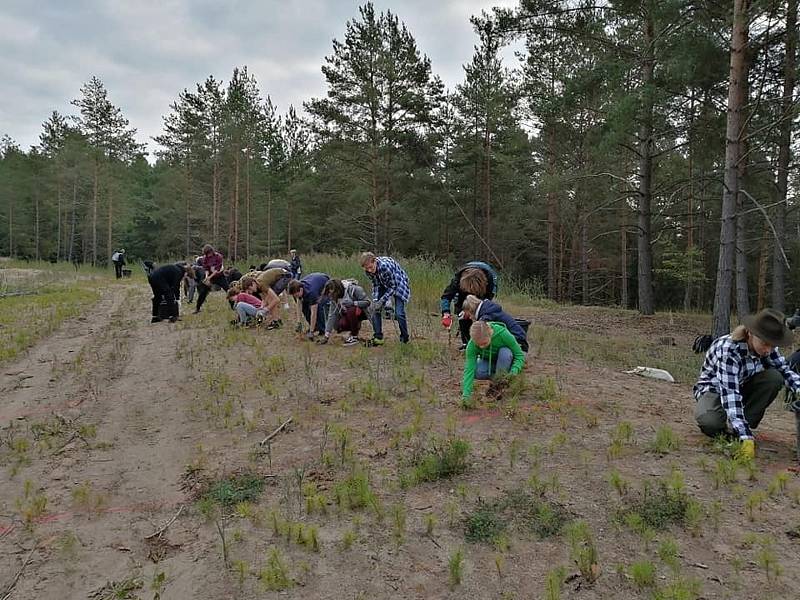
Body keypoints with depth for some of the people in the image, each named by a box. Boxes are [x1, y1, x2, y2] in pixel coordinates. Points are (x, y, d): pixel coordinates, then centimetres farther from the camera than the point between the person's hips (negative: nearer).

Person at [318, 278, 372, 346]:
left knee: (351, 310, -37)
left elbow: (367, 302, -22)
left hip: (362, 311, -5)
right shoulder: (334, 297, -9)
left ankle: (355, 336, -18)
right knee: (337, 326, -22)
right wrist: (326, 336, -14)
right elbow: (332, 315, -10)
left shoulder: (353, 289, -25)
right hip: (347, 313, 5)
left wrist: (352, 303, -35)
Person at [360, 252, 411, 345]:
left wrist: (382, 301, -28)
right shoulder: (368, 271, -18)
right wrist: (375, 300, -19)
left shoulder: (385, 266, -38)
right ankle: (378, 337, 2)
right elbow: (375, 285, -4)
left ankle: (405, 339, 3)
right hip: (384, 285, 6)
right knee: (375, 309, -7)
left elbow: (393, 286, -27)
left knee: (399, 313, -15)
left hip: (398, 284, -6)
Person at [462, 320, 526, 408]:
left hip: (505, 361, -1)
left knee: (505, 352, -35)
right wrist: (466, 394, -41)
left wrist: (514, 371, -42)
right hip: (488, 361, 1)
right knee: (477, 372, -32)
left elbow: (520, 355, -25)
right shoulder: (472, 345, -29)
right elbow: (469, 369, -31)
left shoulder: (502, 334, -34)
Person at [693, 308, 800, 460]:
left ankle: (740, 426, -11)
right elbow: (730, 393, -40)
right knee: (709, 422, -37)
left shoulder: (769, 347, -16)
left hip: (743, 385, 6)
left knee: (774, 377, -23)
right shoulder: (728, 349, -35)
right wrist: (746, 438, -46)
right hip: (714, 388, -6)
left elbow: (784, 370, -3)